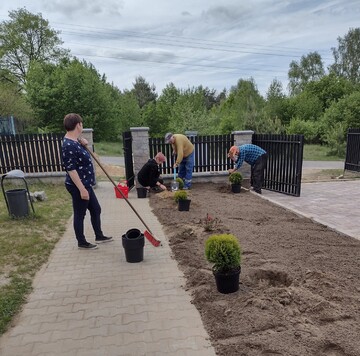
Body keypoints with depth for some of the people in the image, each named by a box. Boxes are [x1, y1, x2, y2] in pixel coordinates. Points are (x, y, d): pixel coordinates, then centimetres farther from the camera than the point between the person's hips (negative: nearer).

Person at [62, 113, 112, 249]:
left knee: (96, 209, 18)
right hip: (78, 187, -10)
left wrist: (83, 143, 9)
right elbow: (71, 169, -25)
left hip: (85, 184, 10)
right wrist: (82, 189, -24)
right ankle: (81, 242, 23)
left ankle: (99, 236, 33)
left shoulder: (74, 141, 8)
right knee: (80, 214, 6)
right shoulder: (69, 145, -23)